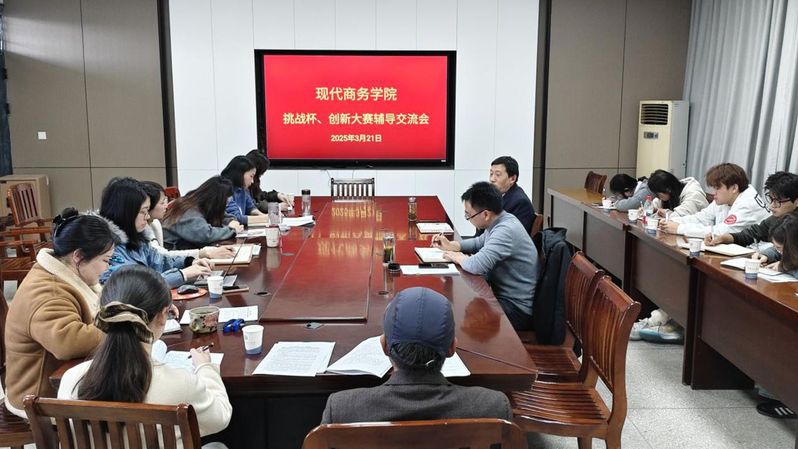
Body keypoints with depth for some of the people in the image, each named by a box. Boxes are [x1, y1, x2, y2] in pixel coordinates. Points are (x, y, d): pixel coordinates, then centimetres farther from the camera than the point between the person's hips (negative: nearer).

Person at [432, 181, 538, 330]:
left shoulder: (506, 230, -26)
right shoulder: (500, 221, 4)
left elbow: (477, 266, -35)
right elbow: (480, 242, 25)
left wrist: (457, 257, -14)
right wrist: (451, 245, 9)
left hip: (516, 308, -9)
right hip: (503, 294, 9)